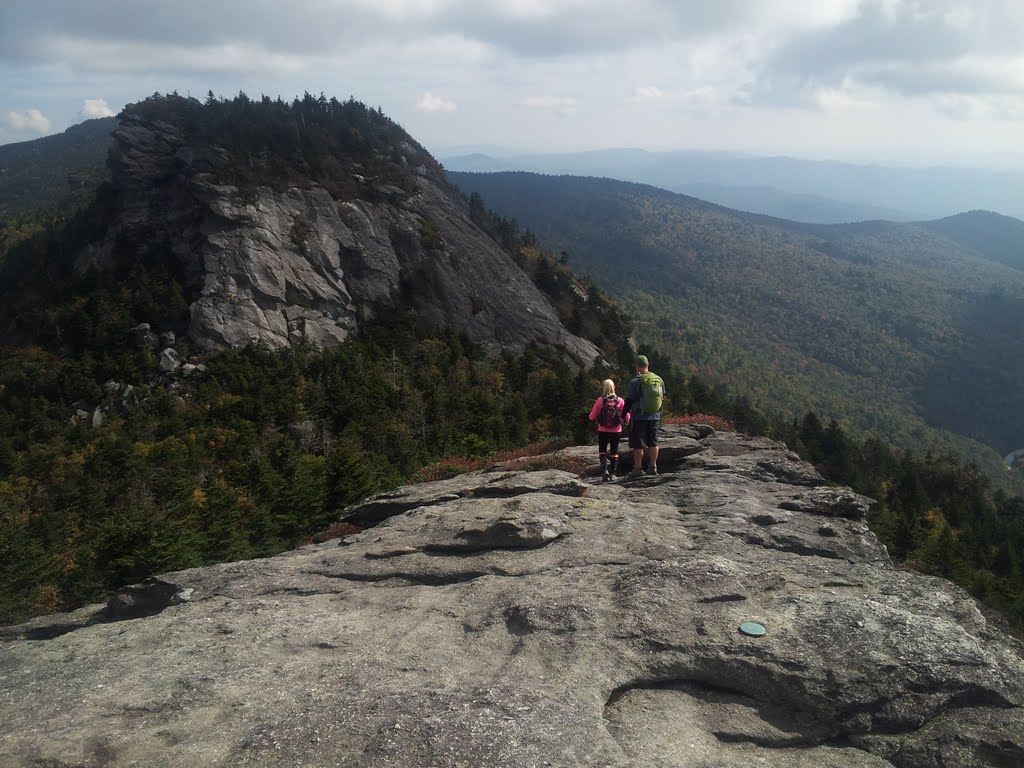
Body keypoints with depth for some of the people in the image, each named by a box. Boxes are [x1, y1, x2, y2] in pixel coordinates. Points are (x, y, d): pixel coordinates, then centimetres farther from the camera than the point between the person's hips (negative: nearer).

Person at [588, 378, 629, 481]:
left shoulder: (600, 401, -10)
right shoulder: (620, 401, -6)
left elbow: (592, 417, -6)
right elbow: (626, 417, -4)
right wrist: (622, 420, 17)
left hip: (603, 431, -1)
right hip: (616, 432, 1)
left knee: (602, 451, 10)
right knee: (614, 452, 14)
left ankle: (604, 470, -11)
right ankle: (612, 474, 17)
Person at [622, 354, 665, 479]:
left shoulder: (635, 381, -12)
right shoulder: (659, 380, 5)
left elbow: (629, 401, -10)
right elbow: (662, 398, 12)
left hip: (639, 416, -5)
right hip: (655, 416, 5)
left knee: (638, 443, 0)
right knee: (653, 442, 13)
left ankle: (637, 468, 1)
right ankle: (653, 467, 16)